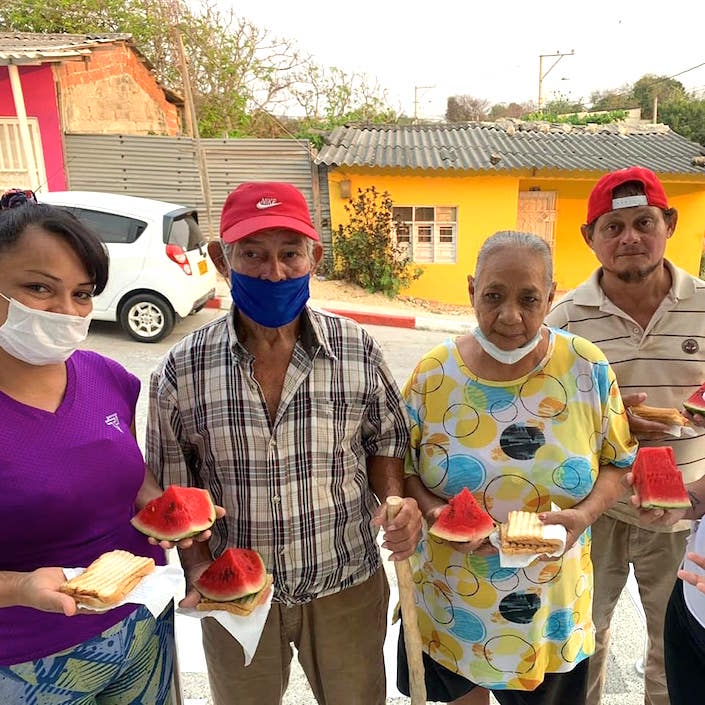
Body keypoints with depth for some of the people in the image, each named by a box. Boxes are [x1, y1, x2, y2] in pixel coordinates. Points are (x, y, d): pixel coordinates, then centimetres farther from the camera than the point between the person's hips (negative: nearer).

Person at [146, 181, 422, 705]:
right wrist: (199, 568, -16)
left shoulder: (359, 351, -12)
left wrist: (394, 500, -16)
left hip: (347, 588, 1)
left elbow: (385, 440, 2)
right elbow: (173, 489, -3)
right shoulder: (182, 371, -13)